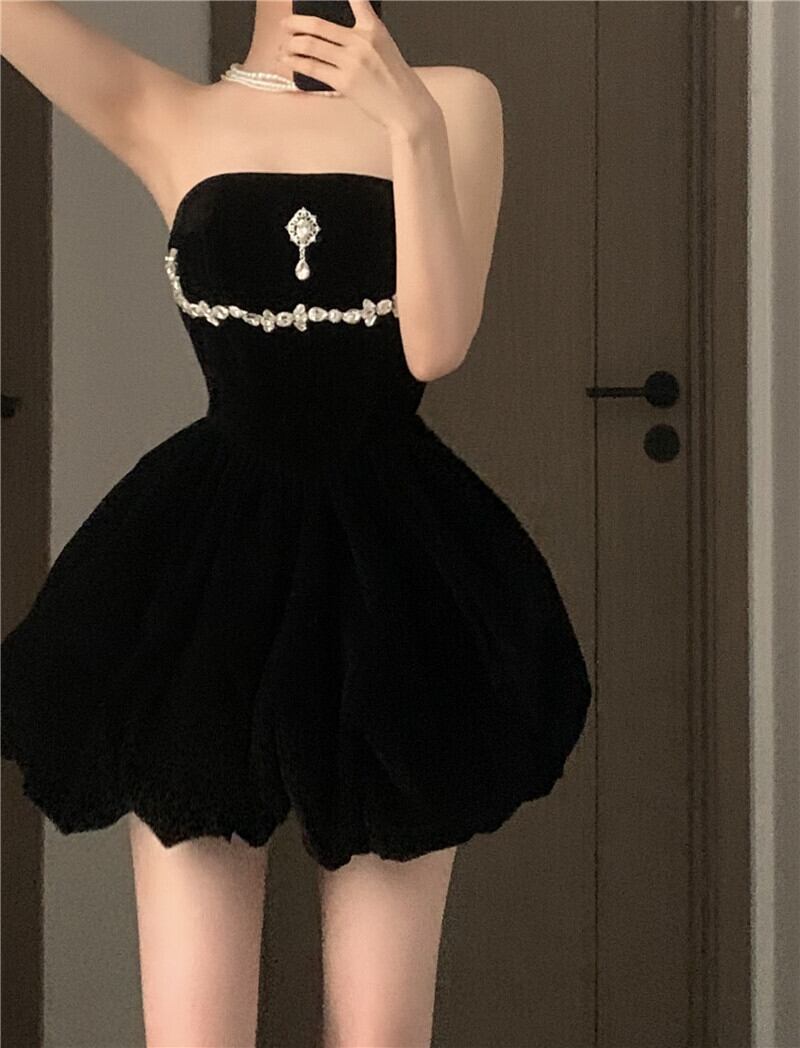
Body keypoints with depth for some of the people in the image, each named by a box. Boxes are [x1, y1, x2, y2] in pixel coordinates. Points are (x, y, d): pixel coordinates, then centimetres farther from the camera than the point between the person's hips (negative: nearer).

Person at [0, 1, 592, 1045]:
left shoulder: (454, 101, 3)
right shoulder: (164, 119, 5)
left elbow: (435, 343, -9)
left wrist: (412, 122, -17)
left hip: (395, 575, 0)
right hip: (210, 569, 0)